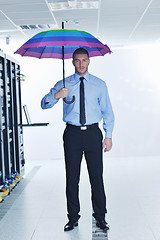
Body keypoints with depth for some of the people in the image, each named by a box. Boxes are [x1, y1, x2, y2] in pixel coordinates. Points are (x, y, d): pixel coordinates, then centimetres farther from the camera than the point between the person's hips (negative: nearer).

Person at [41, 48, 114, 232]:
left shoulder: (99, 84, 8)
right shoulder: (63, 84, 8)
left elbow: (107, 111, 10)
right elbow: (44, 104, 2)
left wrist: (108, 135, 2)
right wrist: (55, 95, -19)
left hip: (93, 133, 0)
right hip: (72, 133, 1)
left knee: (96, 176, 2)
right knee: (72, 177, 5)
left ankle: (100, 217, 17)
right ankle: (73, 218, 18)